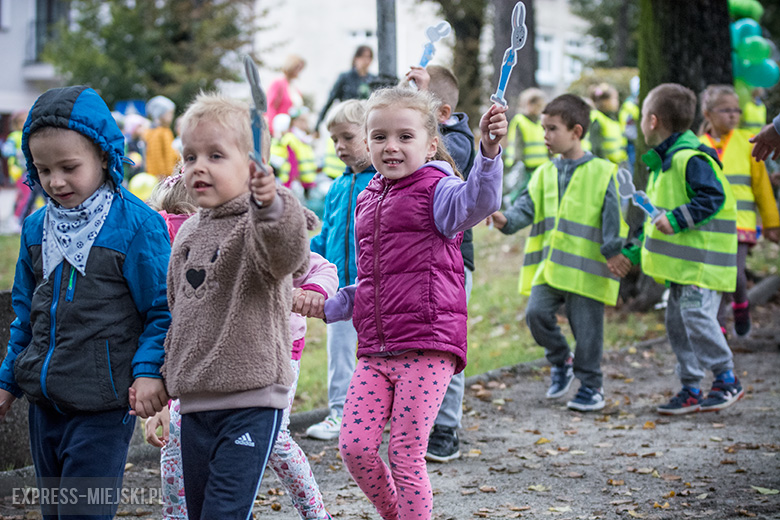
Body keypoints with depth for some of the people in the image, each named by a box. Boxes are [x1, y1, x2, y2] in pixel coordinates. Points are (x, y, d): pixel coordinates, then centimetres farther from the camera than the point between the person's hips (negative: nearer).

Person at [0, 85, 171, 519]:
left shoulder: (137, 224, -11)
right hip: (43, 401, 7)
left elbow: (162, 309, -7)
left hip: (103, 405, -7)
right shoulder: (36, 228, 7)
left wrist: (148, 370, -19)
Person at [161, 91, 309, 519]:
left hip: (251, 401, -8)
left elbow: (289, 257, -36)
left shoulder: (260, 223, -11)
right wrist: (165, 375, 24)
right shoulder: (187, 233, 12)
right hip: (194, 403, 8)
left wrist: (271, 204, -53)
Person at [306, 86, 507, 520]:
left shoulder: (437, 190, -5)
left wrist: (489, 154, -47)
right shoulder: (368, 201, 18)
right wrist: (326, 306, 20)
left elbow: (477, 201, -30)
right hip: (375, 351, 7)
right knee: (355, 446, -1)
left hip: (427, 347, -6)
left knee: (406, 457, -5)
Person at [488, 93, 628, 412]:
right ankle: (561, 361, 17)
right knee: (536, 313, -9)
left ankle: (591, 386, 16)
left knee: (586, 327, 1)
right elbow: (527, 206, 5)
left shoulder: (601, 172, -3)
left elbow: (612, 216, -4)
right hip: (549, 264, 5)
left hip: (586, 268, -5)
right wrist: (507, 220, -14)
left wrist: (612, 252, -9)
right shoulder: (544, 174, 12)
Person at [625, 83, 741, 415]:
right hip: (679, 263, 10)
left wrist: (676, 219, -26)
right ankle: (691, 390, 16)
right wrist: (636, 250, 23)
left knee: (697, 316, -13)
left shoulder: (691, 159, -16)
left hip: (700, 261, -10)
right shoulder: (662, 162, 17)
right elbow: (657, 214, 24)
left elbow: (713, 198, -22)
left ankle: (727, 379, 1)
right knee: (677, 324, 10)